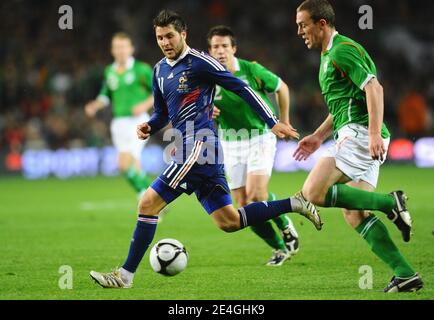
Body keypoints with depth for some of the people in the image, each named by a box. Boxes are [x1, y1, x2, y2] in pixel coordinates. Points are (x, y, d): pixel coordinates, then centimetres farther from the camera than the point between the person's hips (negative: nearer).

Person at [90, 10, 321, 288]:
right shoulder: (160, 71, 18)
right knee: (228, 221, 11)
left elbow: (241, 88, -6)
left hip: (199, 147, -9)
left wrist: (273, 123, -8)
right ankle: (294, 205, 19)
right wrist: (149, 127, 4)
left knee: (148, 204, -12)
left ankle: (126, 275, -6)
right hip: (189, 150, 9)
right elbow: (162, 113, 28)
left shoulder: (199, 62, -7)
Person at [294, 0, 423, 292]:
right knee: (354, 213, 5)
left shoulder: (342, 50, -10)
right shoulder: (330, 54, 22)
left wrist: (375, 133, -29)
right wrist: (319, 136, 25)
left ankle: (391, 203, -14)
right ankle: (406, 274, 0)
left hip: (360, 133, -10)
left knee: (314, 193, -18)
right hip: (354, 134, 10)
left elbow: (374, 88, -21)